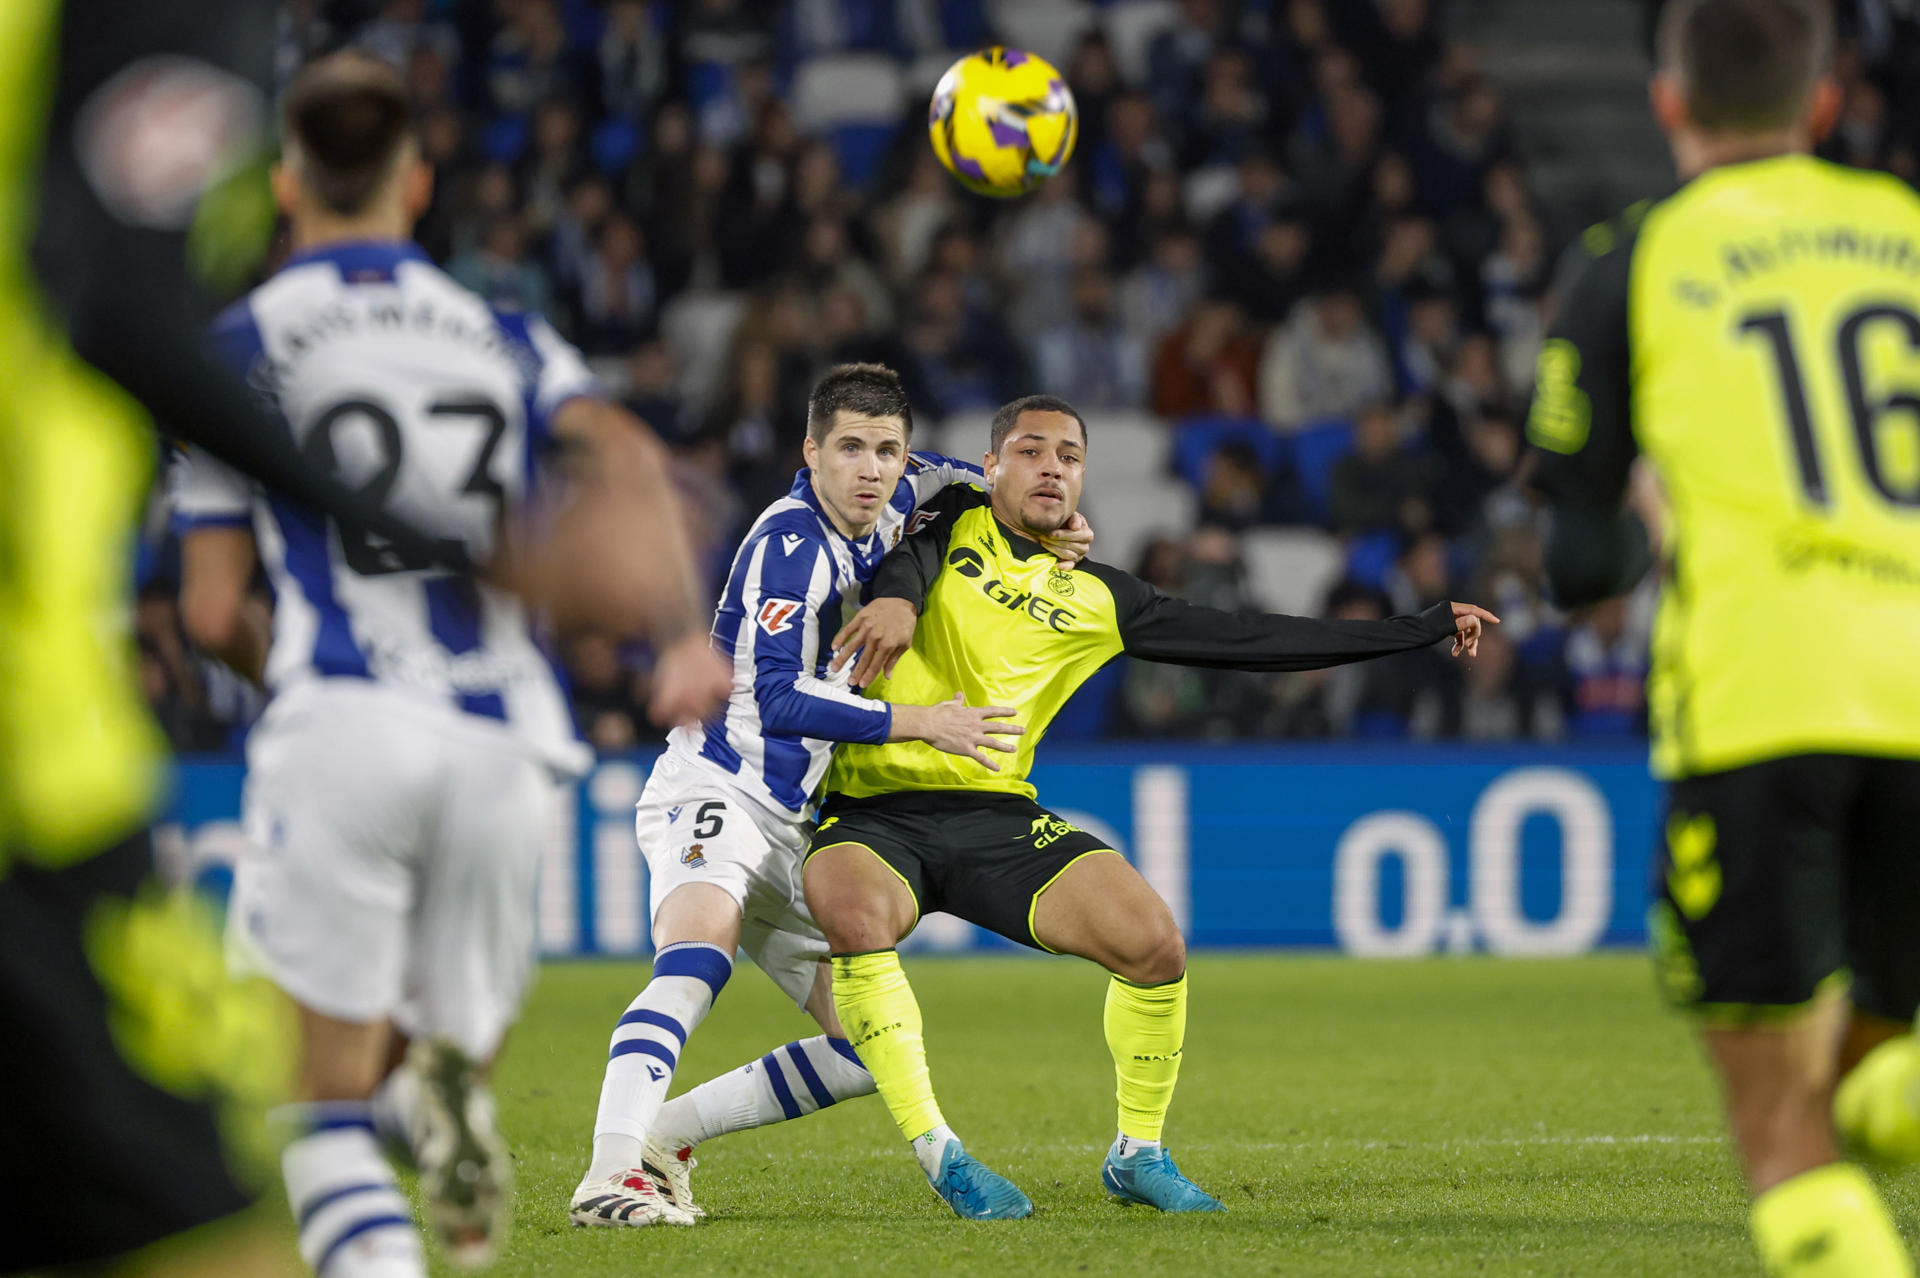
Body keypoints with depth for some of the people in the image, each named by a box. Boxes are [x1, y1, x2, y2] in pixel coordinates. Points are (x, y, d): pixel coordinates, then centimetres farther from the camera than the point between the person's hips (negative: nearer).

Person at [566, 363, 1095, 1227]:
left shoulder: (879, 516, 8)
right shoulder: (792, 540, -15)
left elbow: (934, 476, 32)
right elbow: (775, 695, -22)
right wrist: (916, 723, -21)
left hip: (794, 827, 9)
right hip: (718, 790, -9)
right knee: (701, 946, -38)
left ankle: (664, 1135, 9)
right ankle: (609, 1174, -50)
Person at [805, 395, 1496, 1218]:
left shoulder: (1095, 600, 15)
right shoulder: (955, 522, 10)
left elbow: (1250, 641, 17)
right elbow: (910, 554, -13)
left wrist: (1425, 629, 18)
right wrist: (897, 597, -39)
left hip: (997, 815, 3)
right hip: (872, 813, -3)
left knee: (1153, 940, -17)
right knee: (857, 918, -35)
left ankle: (1138, 1154, 6)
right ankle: (938, 1155, -25)